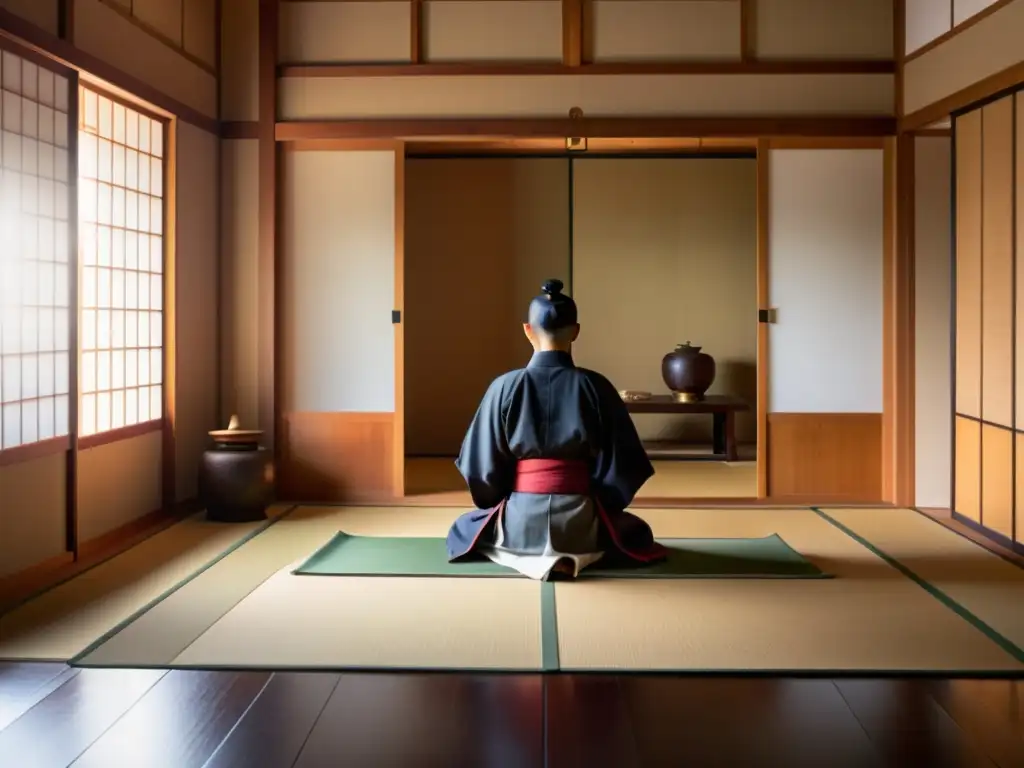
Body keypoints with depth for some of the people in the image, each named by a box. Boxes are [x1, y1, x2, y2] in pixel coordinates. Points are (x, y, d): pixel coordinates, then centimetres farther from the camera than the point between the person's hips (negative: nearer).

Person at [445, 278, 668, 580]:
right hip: (580, 521, 1)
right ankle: (578, 556, -1)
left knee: (465, 528, 33)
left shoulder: (504, 386, -7)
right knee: (636, 532, 34)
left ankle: (535, 560, 0)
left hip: (520, 520, -1)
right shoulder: (595, 386, -7)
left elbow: (481, 464, -2)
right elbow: (621, 464, -3)